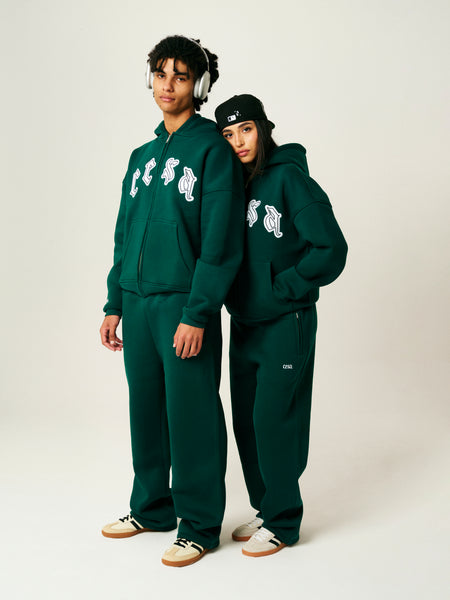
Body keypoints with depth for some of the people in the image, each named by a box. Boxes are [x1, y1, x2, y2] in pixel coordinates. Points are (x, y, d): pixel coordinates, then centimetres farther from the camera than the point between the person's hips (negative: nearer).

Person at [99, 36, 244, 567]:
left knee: (191, 417, 0)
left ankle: (199, 527, 13)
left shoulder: (213, 150, -5)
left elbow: (221, 240, -12)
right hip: (139, 305, 7)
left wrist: (198, 314, -18)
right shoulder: (143, 156, 16)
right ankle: (151, 508, 29)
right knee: (145, 413, 13)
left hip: (185, 306, -6)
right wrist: (115, 304, 13)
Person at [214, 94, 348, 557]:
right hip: (244, 323, 7)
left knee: (274, 421, -4)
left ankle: (282, 523, 11)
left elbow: (331, 250, -16)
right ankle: (266, 509, 26)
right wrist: (234, 294, 4)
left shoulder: (290, 179, -11)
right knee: (246, 421, 11)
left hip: (285, 324, -7)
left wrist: (282, 290, -12)